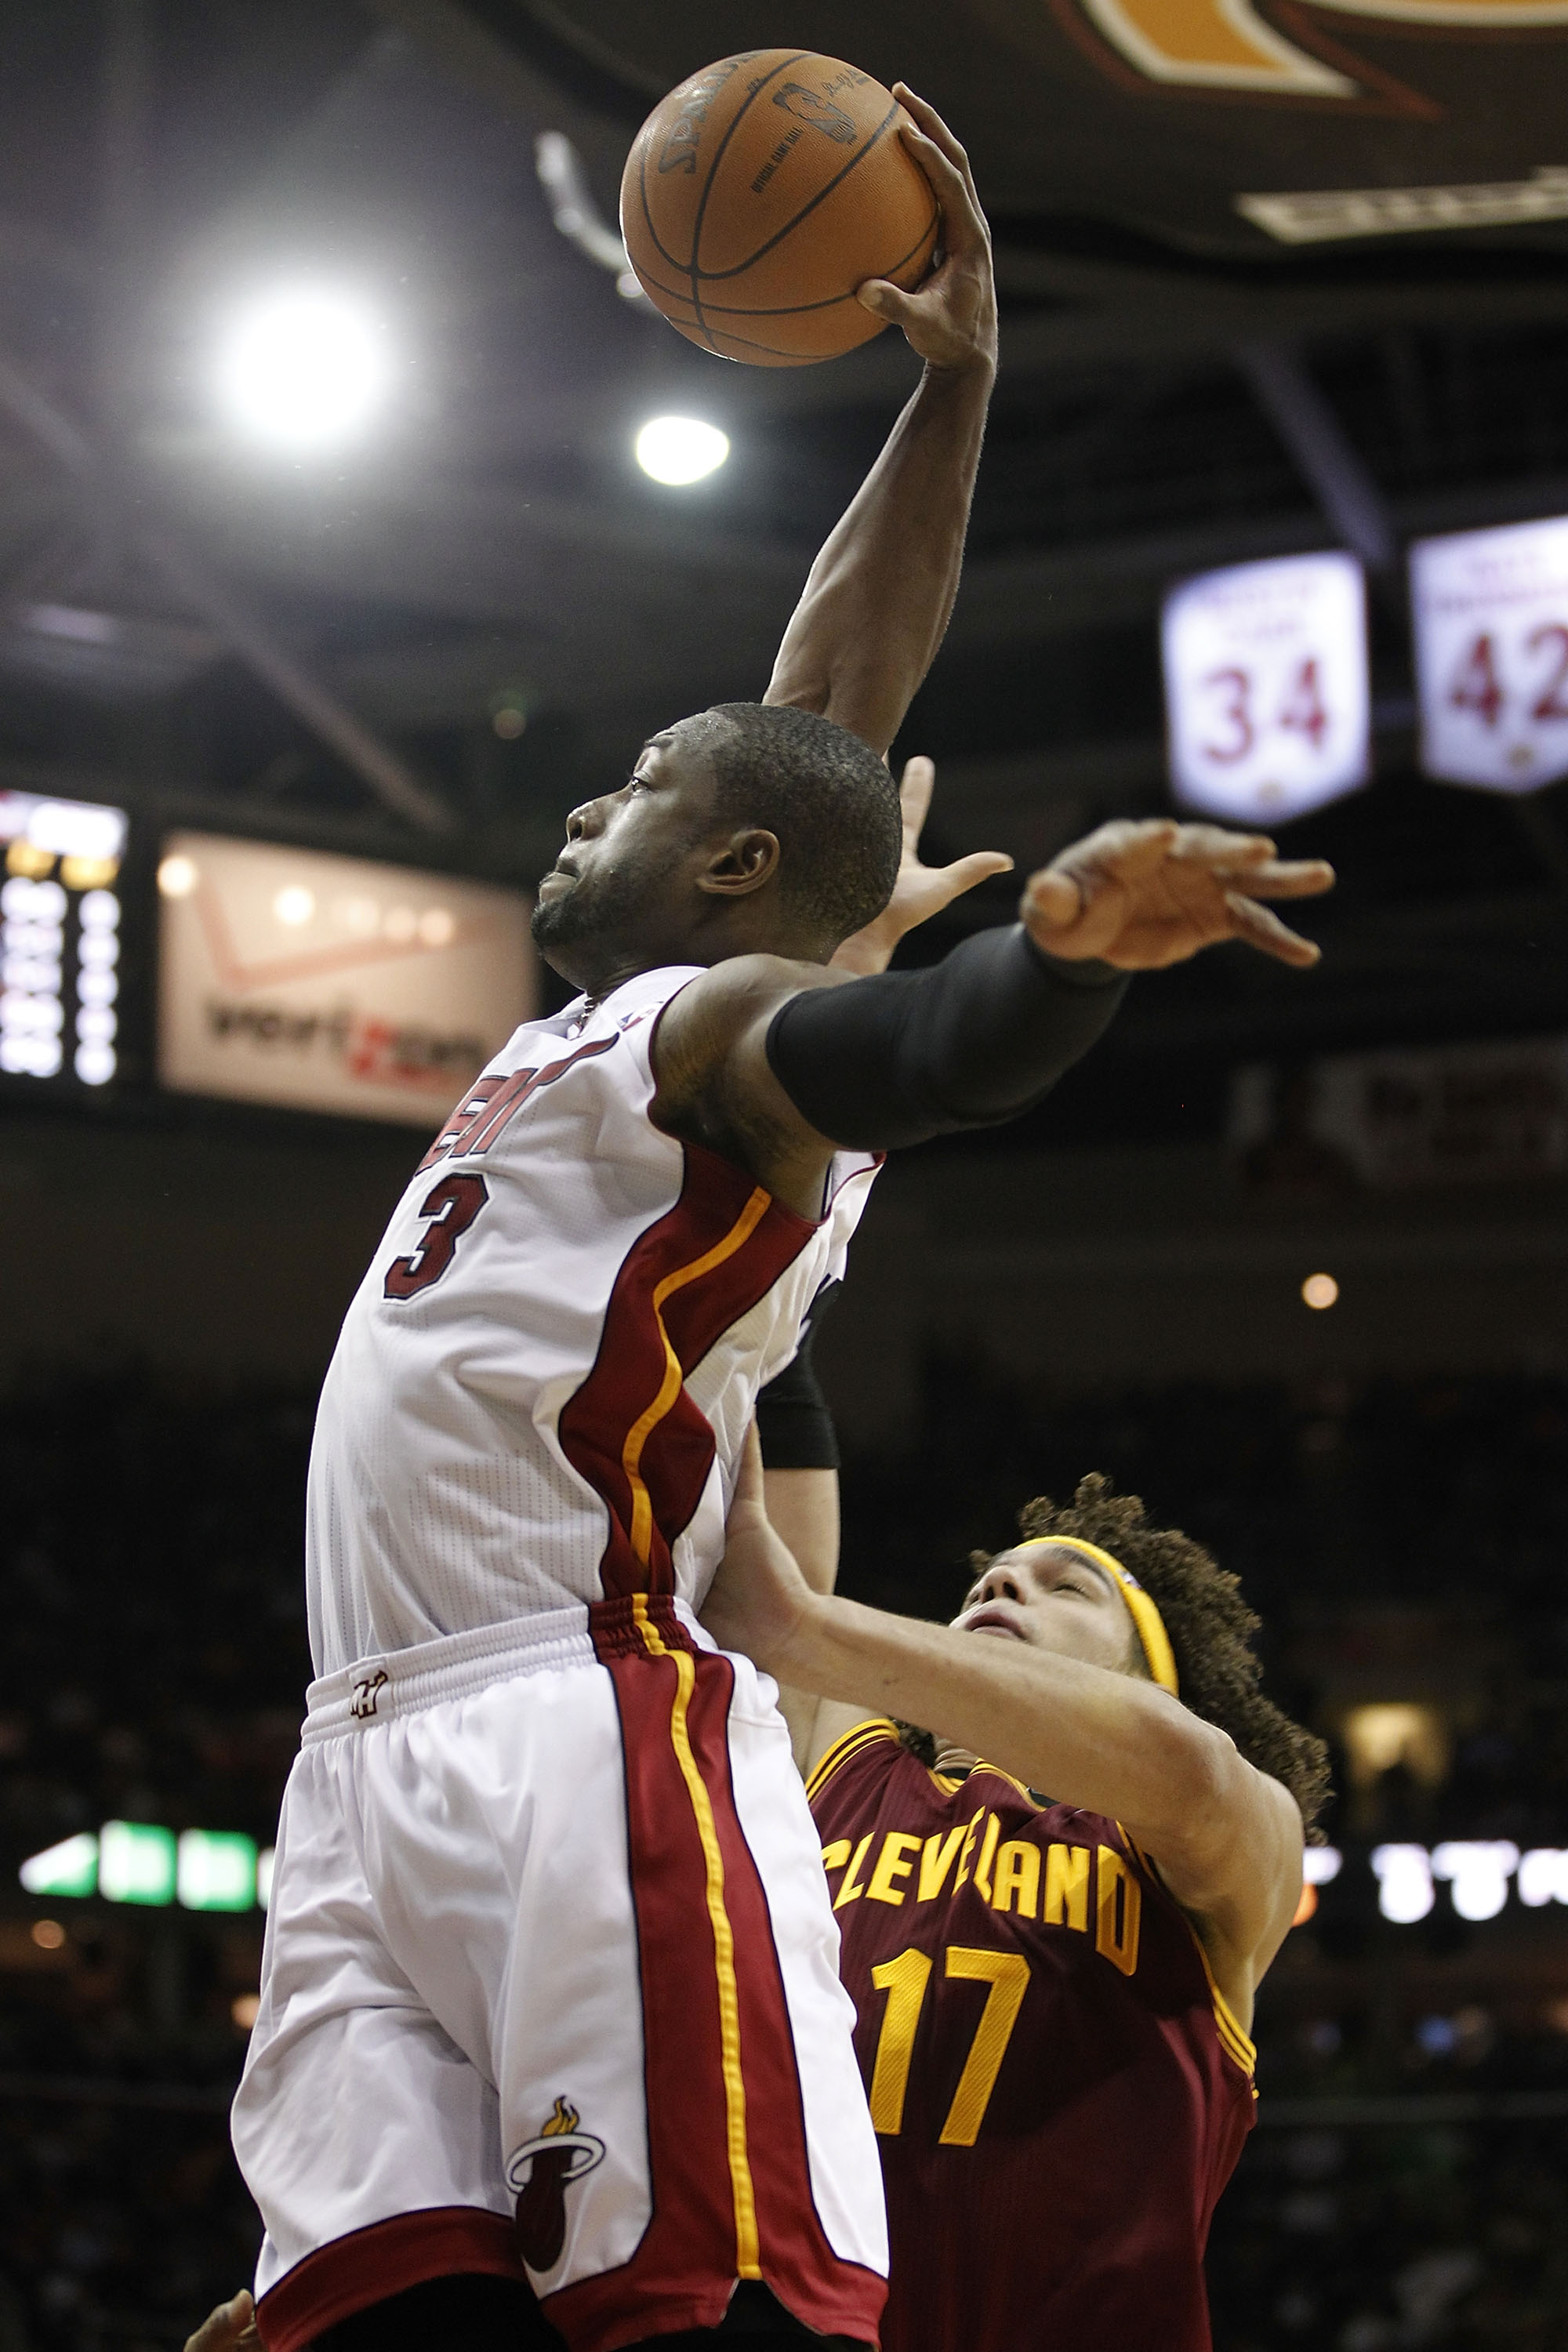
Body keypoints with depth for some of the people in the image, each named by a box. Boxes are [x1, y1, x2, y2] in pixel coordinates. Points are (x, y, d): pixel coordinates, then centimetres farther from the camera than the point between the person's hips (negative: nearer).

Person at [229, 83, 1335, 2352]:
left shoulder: (734, 1024, 1)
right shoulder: (603, 1027, 27)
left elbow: (928, 1045, -23)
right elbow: (826, 696, 30)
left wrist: (1070, 945, -45)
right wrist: (943, 390, 34)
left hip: (592, 1739, -8)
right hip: (378, 1759, 9)